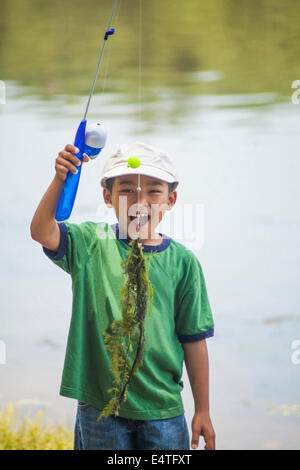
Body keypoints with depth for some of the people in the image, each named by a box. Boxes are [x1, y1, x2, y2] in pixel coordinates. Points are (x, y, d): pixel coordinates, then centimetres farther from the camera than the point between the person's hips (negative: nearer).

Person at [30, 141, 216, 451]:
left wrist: (202, 411, 5)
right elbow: (42, 232, -21)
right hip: (99, 406, -1)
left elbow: (193, 340, 3)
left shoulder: (182, 261, 0)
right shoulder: (92, 243, -1)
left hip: (162, 407, 1)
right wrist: (60, 180, -35)